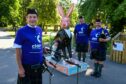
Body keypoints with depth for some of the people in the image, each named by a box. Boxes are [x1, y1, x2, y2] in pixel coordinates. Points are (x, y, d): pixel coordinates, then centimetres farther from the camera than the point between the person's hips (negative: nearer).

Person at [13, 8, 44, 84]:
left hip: (39, 65, 5)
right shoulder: (21, 31, -13)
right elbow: (18, 50, -12)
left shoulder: (39, 30, 2)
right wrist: (20, 67, -14)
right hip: (26, 66, -5)